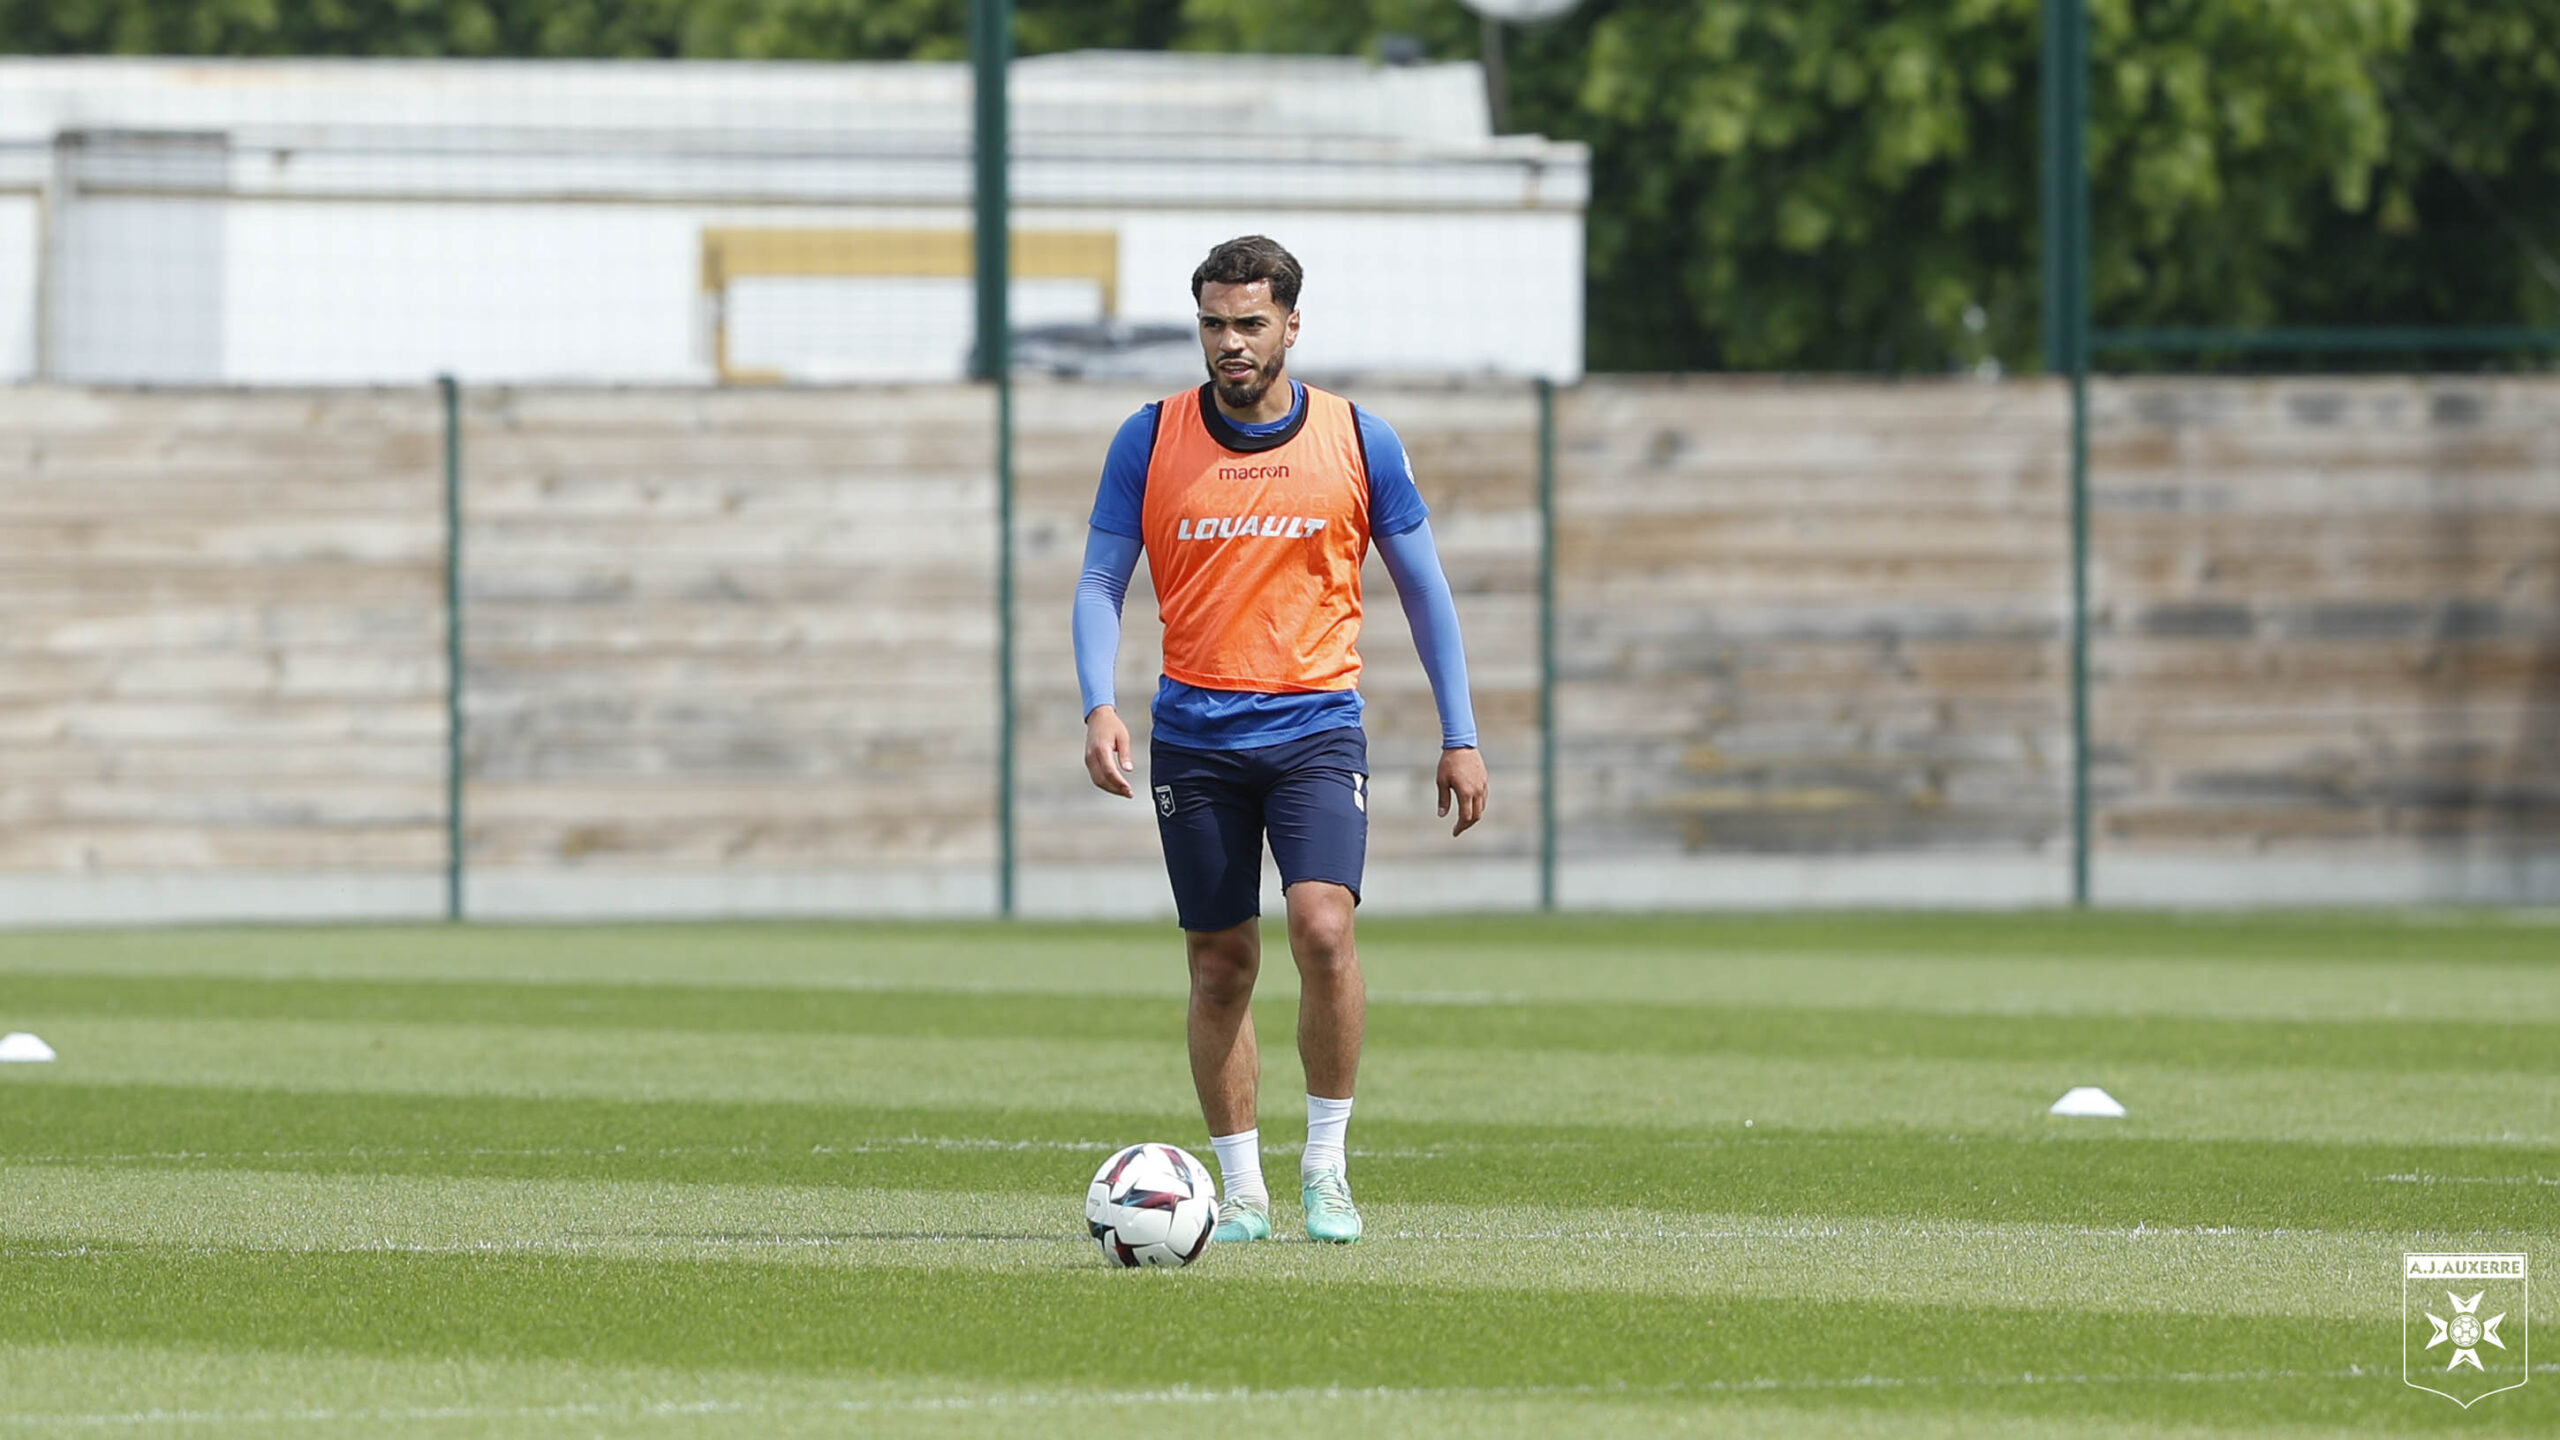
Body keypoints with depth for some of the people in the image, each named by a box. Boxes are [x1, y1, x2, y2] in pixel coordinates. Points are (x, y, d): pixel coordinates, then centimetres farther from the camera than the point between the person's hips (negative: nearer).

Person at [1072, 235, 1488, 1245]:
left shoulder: (1358, 442, 0)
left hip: (1316, 723, -1)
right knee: (1221, 965, 3)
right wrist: (1098, 708, -14)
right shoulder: (1150, 441, 1)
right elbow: (1100, 585, 2)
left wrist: (1461, 738, 5)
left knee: (1322, 927, -20)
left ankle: (1326, 1165, -6)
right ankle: (1242, 1192, 13)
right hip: (1195, 735, 1)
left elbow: (1422, 586, 8)